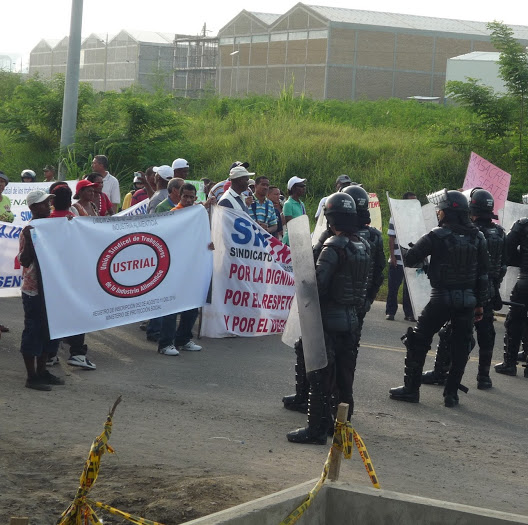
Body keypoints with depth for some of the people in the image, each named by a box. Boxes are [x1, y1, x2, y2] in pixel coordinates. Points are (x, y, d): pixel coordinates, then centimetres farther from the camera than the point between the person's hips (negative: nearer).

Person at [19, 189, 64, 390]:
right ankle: (31, 376, 5)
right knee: (33, 330, -2)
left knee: (50, 330, 13)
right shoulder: (29, 231, -15)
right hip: (34, 291, -8)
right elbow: (24, 261, -19)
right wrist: (27, 239, -32)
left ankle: (42, 371, 24)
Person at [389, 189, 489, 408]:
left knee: (418, 341, 8)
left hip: (442, 299, -4)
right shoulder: (478, 237, 3)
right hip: (468, 299, 5)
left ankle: (411, 388, 10)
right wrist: (480, 303, 13)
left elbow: (409, 259, -9)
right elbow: (483, 273, 7)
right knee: (460, 347, 11)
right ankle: (451, 393, 12)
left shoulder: (437, 236, -12)